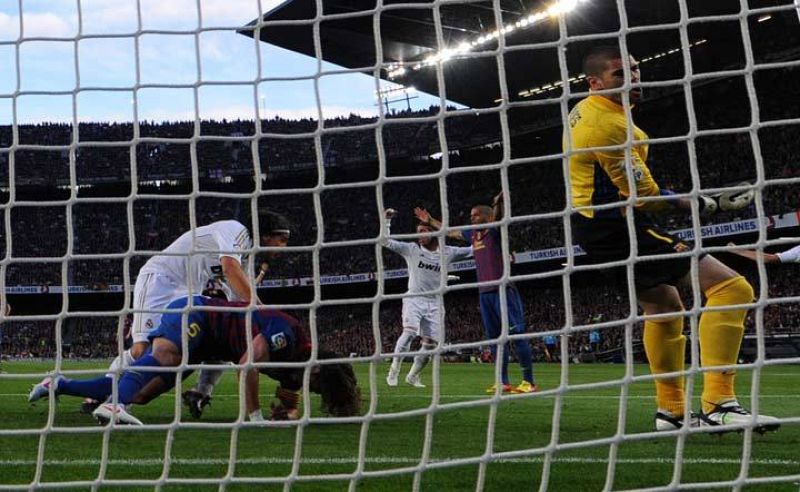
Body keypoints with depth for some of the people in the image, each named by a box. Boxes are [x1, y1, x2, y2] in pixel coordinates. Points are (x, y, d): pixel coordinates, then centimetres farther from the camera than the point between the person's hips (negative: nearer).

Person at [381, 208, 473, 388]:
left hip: (435, 304, 3)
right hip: (414, 299, -3)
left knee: (431, 343, 2)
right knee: (410, 332, -25)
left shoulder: (447, 252, 4)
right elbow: (386, 242, -2)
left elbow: (473, 250, 5)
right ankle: (393, 373, -21)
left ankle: (413, 376, 21)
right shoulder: (412, 249, 0)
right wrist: (386, 220, -13)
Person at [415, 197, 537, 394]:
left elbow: (497, 218, -27)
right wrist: (430, 221, 42)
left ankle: (529, 382, -9)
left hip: (503, 291, -8)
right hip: (485, 292, 8)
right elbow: (450, 232, 34)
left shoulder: (495, 231, -5)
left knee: (517, 334, -9)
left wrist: (498, 204, -49)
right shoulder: (473, 234, 17)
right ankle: (503, 382, 13)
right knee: (494, 337, 9)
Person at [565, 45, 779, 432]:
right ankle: (717, 405, -27)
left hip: (590, 222, 11)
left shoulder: (582, 111, 9)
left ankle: (671, 410, 32)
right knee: (731, 288, -19)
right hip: (618, 227, -11)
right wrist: (706, 205, -10)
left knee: (663, 307, 30)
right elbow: (646, 198, -20)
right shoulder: (610, 125, -22)